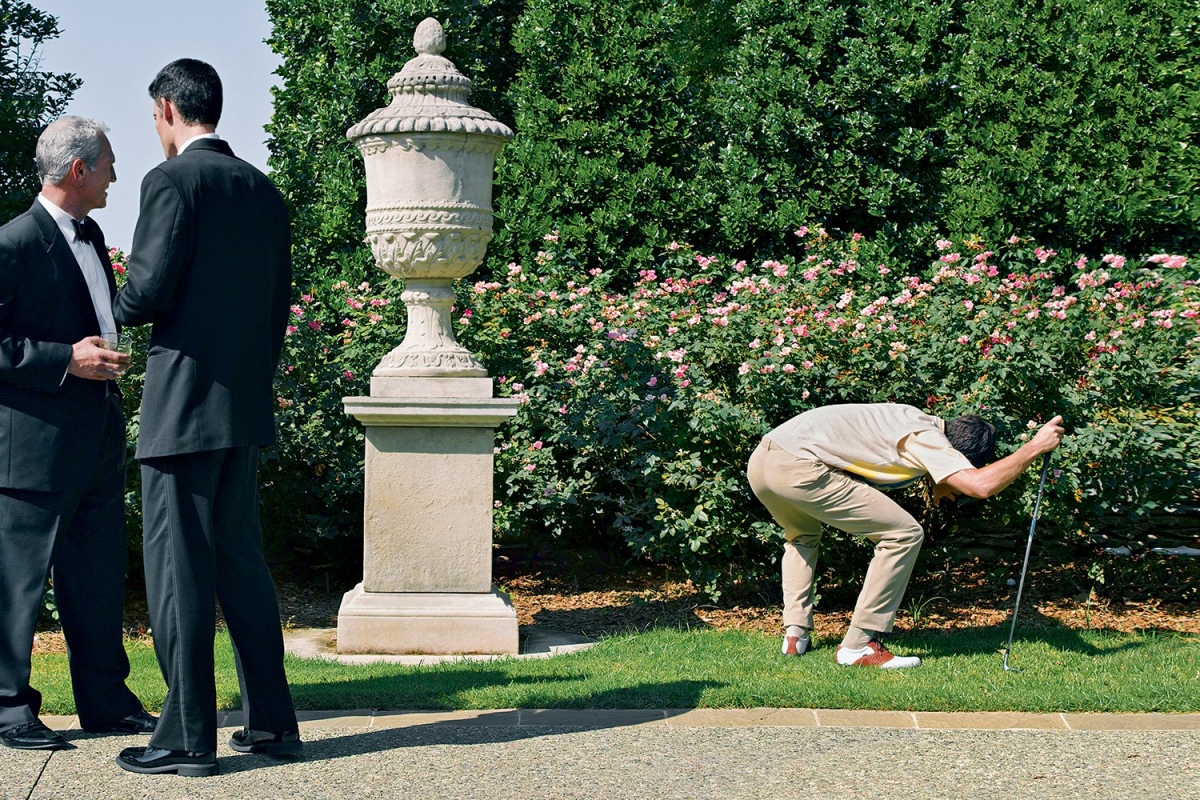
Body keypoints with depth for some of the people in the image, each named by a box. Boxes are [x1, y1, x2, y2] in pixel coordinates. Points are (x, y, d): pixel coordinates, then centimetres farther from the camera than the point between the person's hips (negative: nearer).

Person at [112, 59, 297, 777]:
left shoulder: (173, 181, -10)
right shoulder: (264, 191, 14)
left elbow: (150, 288, -17)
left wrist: (117, 311, 5)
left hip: (184, 401, -8)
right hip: (248, 407, 8)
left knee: (179, 566, -3)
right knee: (241, 559, 14)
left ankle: (188, 737, 0)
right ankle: (272, 722, 16)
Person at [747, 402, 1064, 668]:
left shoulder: (917, 421, 23)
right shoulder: (927, 438, -5)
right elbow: (982, 484, -18)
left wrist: (940, 486, 24)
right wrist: (1035, 447, -8)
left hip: (760, 462, 10)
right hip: (800, 469, -10)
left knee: (802, 536, 40)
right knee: (905, 534, -3)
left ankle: (795, 634, 25)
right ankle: (858, 645, 1)